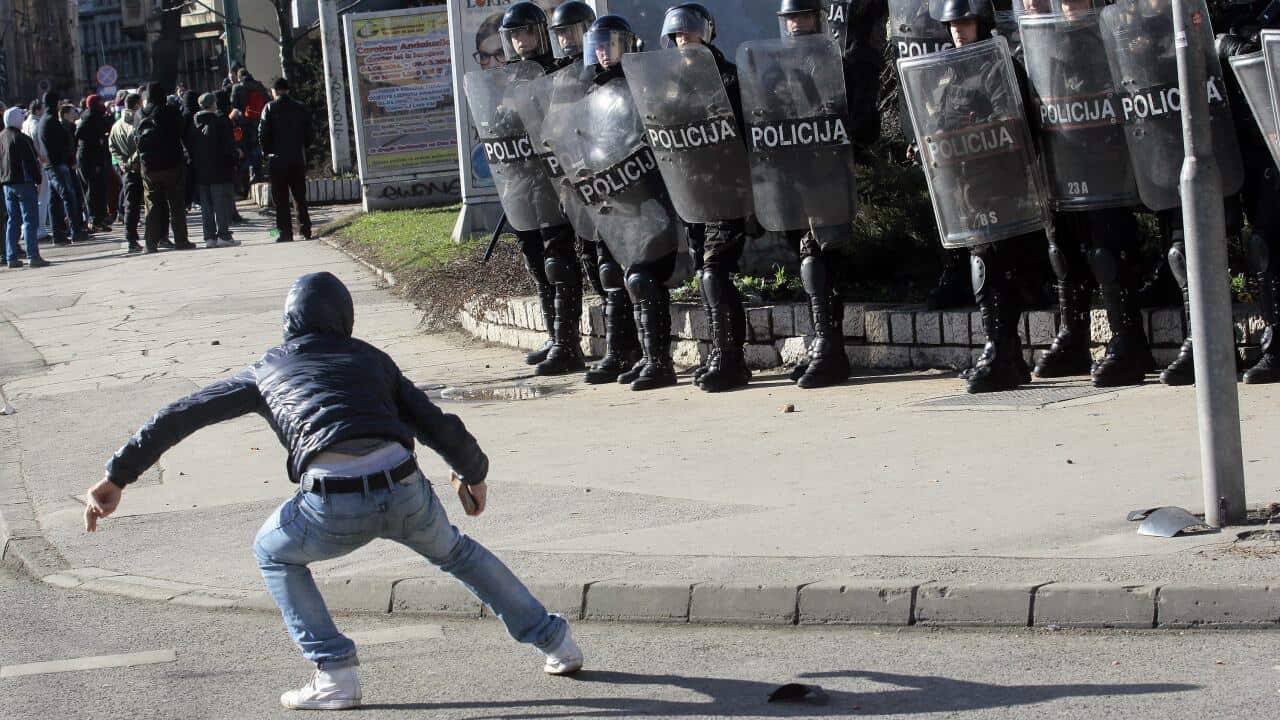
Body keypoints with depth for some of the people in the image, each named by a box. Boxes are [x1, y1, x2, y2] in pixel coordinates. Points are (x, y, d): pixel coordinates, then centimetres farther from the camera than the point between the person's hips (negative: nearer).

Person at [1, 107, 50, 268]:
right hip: (23, 182, -8)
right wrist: (37, 179, -7)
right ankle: (33, 256, -9)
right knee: (30, 220, -5)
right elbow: (31, 162, -15)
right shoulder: (21, 139, -15)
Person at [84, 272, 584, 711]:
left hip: (333, 505, -2)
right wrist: (474, 474, 41)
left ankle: (335, 673, 16)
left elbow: (177, 417, 22)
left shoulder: (266, 371, 24)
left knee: (274, 554, 28)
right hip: (405, 492, 2)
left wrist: (117, 477, 26)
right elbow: (441, 428, 22)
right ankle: (554, 640, 37)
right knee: (454, 551, 32)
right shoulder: (371, 360, 26)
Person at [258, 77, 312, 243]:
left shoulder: (270, 108, -7)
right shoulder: (301, 108, 4)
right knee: (300, 196, 12)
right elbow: (308, 134, 6)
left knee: (281, 198, 1)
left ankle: (286, 232, -2)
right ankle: (305, 230, 9)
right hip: (298, 159, 3)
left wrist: (267, 152, 5)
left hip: (277, 159, -3)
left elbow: (263, 134, -9)